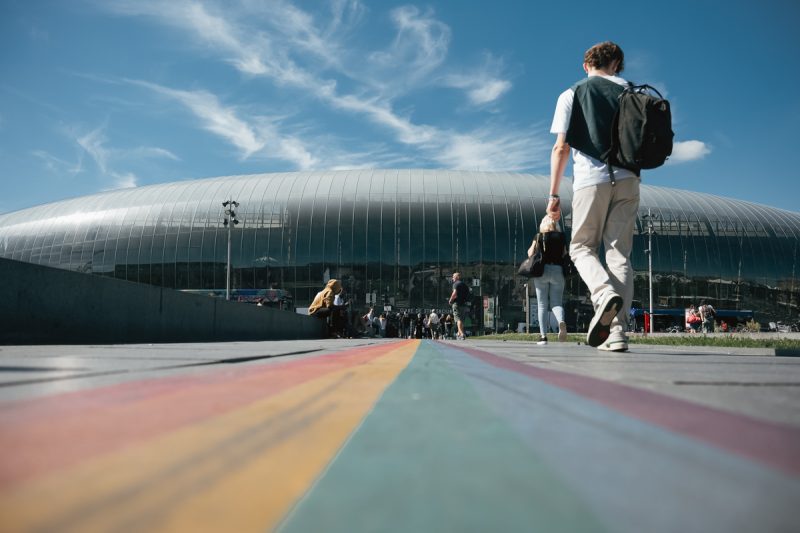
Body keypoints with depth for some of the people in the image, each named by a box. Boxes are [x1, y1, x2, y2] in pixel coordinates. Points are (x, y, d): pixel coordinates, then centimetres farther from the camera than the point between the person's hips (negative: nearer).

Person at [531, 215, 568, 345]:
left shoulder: (539, 236, 2)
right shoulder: (561, 236, 7)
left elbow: (530, 254, 0)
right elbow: (565, 254, 9)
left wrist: (534, 245, 20)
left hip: (542, 270, -1)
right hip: (558, 271, 1)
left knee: (542, 305, 4)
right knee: (556, 303, 5)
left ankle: (543, 335, -2)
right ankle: (561, 321, -27)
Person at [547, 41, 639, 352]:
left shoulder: (571, 95, 9)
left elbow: (561, 148, -1)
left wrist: (553, 194, 0)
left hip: (590, 179, -2)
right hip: (627, 180, 3)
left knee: (581, 247, 9)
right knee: (619, 253, 2)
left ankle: (604, 293, -22)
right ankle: (617, 331, -4)